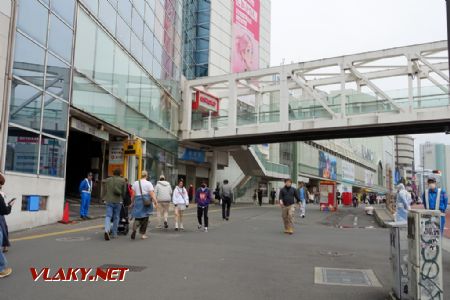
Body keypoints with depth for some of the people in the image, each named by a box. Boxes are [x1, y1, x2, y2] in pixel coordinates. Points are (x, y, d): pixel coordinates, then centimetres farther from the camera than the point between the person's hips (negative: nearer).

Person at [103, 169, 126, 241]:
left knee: (108, 216, 0)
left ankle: (107, 230, -24)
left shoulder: (107, 180, 6)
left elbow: (105, 190, 8)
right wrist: (122, 199, 17)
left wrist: (105, 199, 18)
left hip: (109, 200, 2)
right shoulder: (122, 180, -1)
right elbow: (123, 192, 2)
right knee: (116, 217, 8)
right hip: (118, 201, -2)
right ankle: (114, 234, 14)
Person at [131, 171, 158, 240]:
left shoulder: (135, 183, 8)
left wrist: (132, 202, 17)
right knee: (145, 218, 8)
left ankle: (134, 228, -19)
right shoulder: (148, 183, -3)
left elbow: (133, 194, 7)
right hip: (146, 202, -3)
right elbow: (152, 194, -11)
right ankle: (143, 234, 12)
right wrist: (155, 202, -12)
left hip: (137, 201, 3)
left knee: (138, 217, 9)